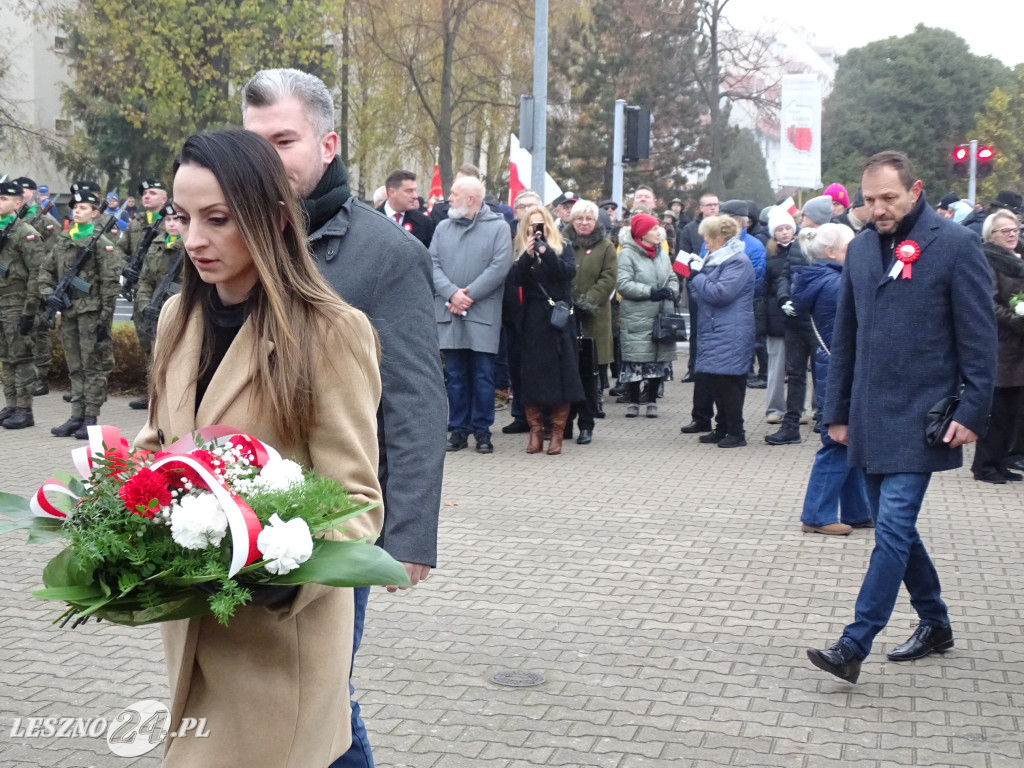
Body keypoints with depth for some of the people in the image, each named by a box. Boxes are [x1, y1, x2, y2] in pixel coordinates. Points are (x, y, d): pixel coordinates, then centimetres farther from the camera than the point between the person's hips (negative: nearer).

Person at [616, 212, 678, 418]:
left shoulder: (663, 255, 14)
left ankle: (652, 401, 19)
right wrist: (650, 292, -18)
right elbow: (623, 284, -13)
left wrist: (670, 291, -6)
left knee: (659, 359, 7)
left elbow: (673, 279, 17)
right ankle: (633, 402, 10)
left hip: (661, 317, 5)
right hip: (636, 318, -5)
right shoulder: (627, 254, -5)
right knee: (635, 360, -3)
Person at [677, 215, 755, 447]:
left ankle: (736, 432, 1)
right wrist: (698, 272, 10)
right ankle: (722, 428, 21)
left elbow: (720, 294, -21)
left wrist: (697, 275, -12)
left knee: (725, 380, -8)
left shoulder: (738, 262, -12)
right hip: (714, 330, 10)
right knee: (707, 379, 10)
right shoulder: (718, 259, 20)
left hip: (730, 334, -10)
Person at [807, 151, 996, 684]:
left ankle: (853, 648, -9)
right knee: (894, 529, 14)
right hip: (869, 418, 6)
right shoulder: (861, 248, 10)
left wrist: (973, 411, -11)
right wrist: (838, 412, 14)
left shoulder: (955, 245, -6)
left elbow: (979, 337, -6)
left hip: (920, 420, -6)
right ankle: (934, 625, 32)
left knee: (893, 530, -10)